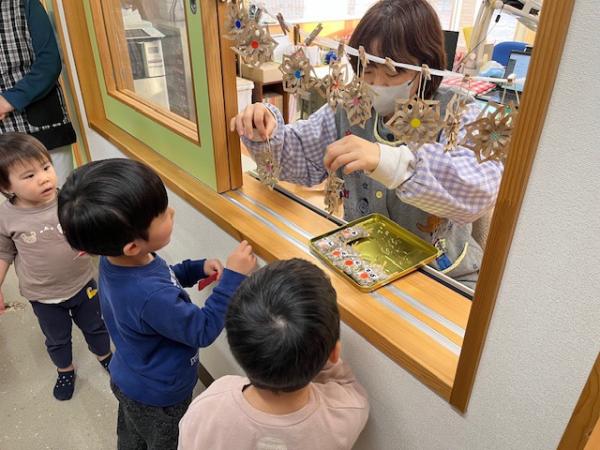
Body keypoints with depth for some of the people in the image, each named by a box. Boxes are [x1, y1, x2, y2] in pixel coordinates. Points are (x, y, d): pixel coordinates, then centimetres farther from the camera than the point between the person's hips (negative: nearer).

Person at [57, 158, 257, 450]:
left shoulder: (116, 259, -17)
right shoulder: (150, 297, -44)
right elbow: (202, 331, -29)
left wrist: (197, 268, -12)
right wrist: (233, 277, -31)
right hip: (158, 398, -7)